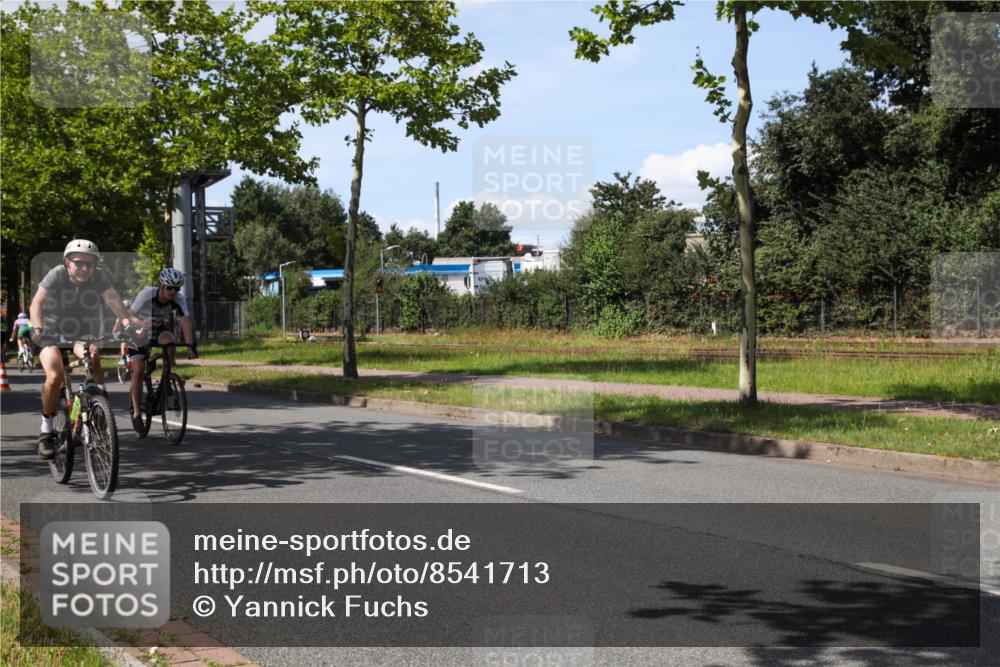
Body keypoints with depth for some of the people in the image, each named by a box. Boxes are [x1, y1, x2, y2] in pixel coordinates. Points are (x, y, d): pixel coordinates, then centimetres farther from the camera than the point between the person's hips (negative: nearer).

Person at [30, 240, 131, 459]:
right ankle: (46, 430, -5)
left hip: (84, 336, 2)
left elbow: (114, 301, -22)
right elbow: (37, 303, -26)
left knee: (93, 355, -32)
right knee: (54, 377, -23)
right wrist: (37, 328, -44)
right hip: (54, 334, -2)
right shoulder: (56, 275, -17)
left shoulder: (99, 277, -12)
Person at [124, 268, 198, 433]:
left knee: (168, 339, -33)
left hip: (159, 329, 2)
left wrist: (191, 346, -36)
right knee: (138, 370, -13)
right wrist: (141, 323, -46)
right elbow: (129, 315, -25)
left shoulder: (179, 299, -21)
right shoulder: (146, 294, -28)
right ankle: (136, 413, -4)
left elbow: (186, 322, -26)